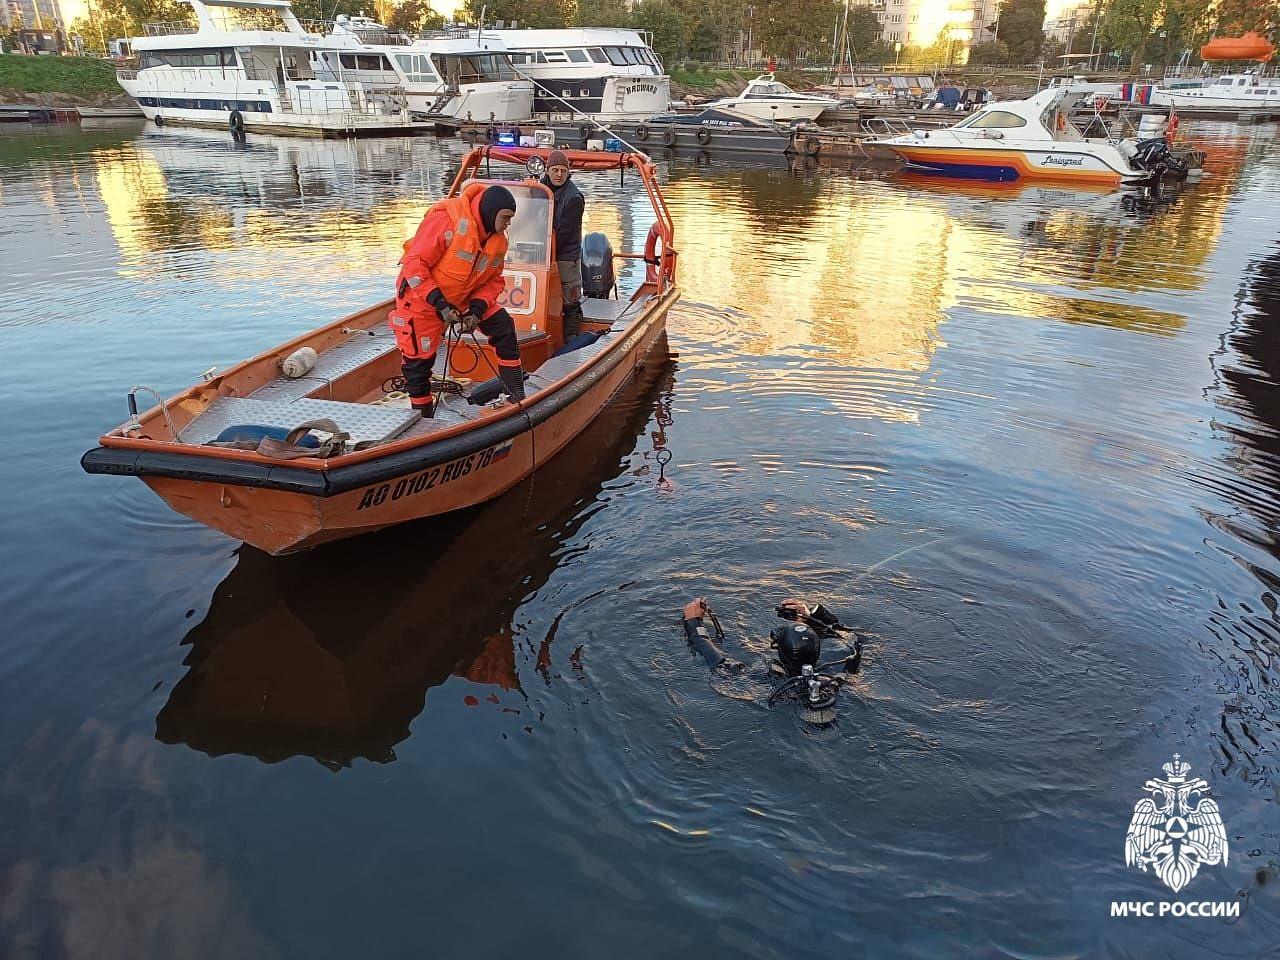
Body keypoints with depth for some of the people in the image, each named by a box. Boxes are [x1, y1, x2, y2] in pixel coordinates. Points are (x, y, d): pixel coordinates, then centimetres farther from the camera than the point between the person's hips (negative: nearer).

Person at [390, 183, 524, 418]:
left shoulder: (498, 240, -5)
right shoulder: (446, 219, -27)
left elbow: (493, 281, 1)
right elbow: (414, 264, -29)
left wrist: (477, 309, -17)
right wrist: (440, 303, -32)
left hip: (463, 298, 6)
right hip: (421, 298, -6)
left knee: (503, 325, -9)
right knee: (418, 363, 0)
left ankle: (516, 394, -3)